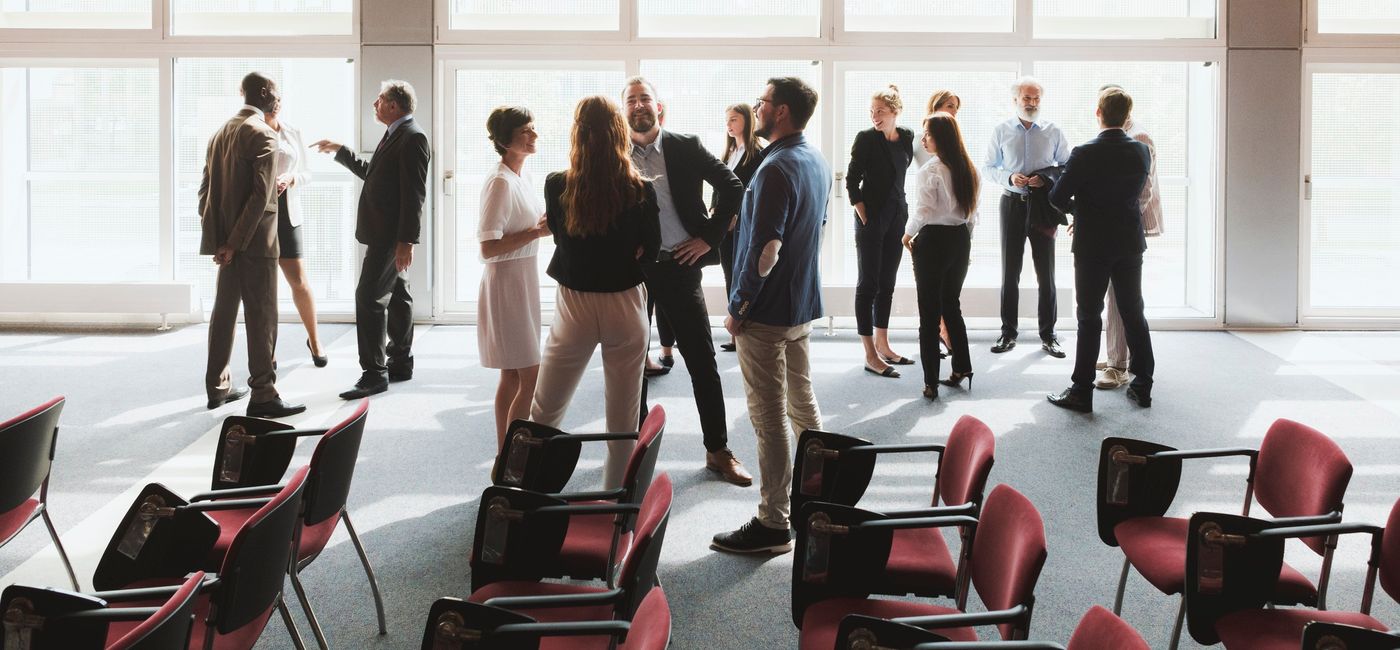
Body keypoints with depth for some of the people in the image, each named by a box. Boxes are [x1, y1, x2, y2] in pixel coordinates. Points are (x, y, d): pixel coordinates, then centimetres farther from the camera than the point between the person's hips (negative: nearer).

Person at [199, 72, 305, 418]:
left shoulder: (220, 132, 13)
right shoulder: (263, 135, -12)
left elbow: (206, 187, 14)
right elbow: (260, 194, -20)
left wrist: (214, 233, 13)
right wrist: (235, 243, -19)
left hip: (226, 238, 8)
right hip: (254, 239, -8)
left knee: (224, 309, 15)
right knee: (262, 315, -6)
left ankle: (217, 387, 22)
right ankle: (263, 395, -5)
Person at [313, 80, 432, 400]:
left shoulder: (413, 137, -17)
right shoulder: (396, 134, 15)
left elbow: (414, 193, -22)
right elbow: (372, 173, 27)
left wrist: (407, 240, -24)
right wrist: (339, 151, 27)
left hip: (391, 233, -10)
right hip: (388, 233, 10)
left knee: (369, 297, -11)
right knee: (396, 295, 15)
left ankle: (374, 373, -8)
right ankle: (401, 363, 24)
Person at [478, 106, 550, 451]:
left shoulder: (522, 177, 10)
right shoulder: (500, 182, -17)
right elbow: (488, 247, -22)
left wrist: (547, 224, 1)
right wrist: (537, 231, -20)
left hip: (524, 279, 9)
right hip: (506, 282, -9)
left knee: (513, 376, 13)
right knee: (531, 377, -8)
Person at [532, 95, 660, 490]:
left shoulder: (557, 186, -8)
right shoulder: (640, 190, -10)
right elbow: (650, 249, 3)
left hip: (574, 306, 0)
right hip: (625, 307, 0)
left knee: (544, 413, 14)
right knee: (623, 419, 12)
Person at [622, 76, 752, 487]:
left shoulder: (686, 148, 0)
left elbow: (732, 187, 2)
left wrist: (710, 237, -4)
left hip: (678, 266, -1)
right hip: (631, 268, 1)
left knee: (703, 360, 2)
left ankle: (718, 450, 12)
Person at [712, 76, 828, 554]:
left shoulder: (776, 169, -21)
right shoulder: (817, 162, 9)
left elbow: (765, 249, -25)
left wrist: (737, 308, -16)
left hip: (767, 312, -9)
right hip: (804, 304, 9)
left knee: (769, 417, -3)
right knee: (803, 403, 20)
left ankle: (773, 524, 3)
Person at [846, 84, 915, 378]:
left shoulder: (906, 137, 5)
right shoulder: (866, 138, -10)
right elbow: (852, 181, -9)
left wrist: (904, 212, 12)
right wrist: (864, 219, -12)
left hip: (896, 219, 6)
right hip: (871, 220, -6)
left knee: (887, 284, 12)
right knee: (868, 283, -3)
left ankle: (882, 345, 22)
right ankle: (871, 356, -3)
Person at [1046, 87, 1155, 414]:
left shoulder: (1084, 154, -16)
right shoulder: (1142, 151, -1)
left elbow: (1058, 197, -13)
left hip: (1092, 246, -4)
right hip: (1130, 243, 4)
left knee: (1089, 317, 1)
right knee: (1133, 314, 13)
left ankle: (1082, 391, 4)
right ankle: (1142, 386, 19)